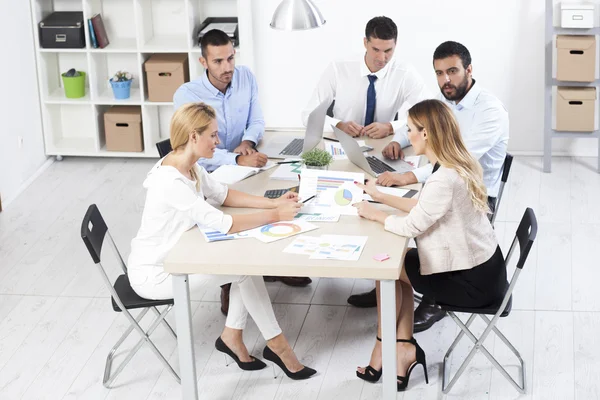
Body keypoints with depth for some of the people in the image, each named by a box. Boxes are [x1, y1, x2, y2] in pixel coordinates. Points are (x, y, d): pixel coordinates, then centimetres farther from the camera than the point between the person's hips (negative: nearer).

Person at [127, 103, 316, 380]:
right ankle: (277, 346, 4)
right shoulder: (171, 182, -31)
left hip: (175, 257, 9)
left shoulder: (190, 167, -2)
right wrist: (275, 216, -21)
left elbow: (223, 195, 13)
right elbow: (225, 224, -32)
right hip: (153, 275, -9)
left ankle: (232, 336, 10)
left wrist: (274, 203, 1)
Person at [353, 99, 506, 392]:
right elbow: (424, 209, 12)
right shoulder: (460, 164, 2)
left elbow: (411, 226, -19)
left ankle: (384, 349, 20)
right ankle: (403, 349, 12)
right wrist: (381, 197, 15)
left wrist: (372, 213, -2)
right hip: (483, 267, 9)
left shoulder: (444, 179, -28)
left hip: (473, 281, -9)